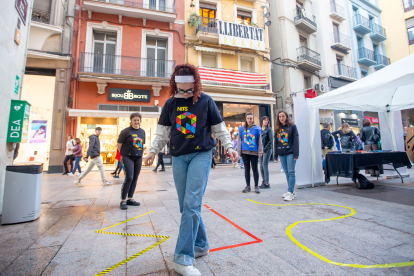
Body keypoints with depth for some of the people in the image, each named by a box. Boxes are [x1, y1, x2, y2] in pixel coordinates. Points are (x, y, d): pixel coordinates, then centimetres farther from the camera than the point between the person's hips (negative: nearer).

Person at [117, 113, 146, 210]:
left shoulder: (142, 131, 10)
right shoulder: (126, 131, -5)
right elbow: (119, 145, -1)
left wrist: (140, 154, 11)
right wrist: (124, 154, 3)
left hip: (138, 158, 5)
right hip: (127, 158, -5)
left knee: (135, 179, 8)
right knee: (129, 178, -12)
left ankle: (130, 199, 21)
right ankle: (123, 201, 2)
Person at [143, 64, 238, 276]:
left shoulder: (206, 101, 2)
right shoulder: (170, 104, 9)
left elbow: (219, 127, 6)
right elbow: (162, 131, 14)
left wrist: (228, 146, -4)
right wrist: (153, 150, 7)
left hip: (201, 155, -3)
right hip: (178, 157, 4)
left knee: (192, 205, -10)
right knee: (186, 206, 8)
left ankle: (183, 258, 1)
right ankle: (201, 245, 27)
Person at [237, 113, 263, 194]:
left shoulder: (257, 129, -1)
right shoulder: (241, 128, 3)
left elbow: (259, 141, 0)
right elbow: (240, 140, 5)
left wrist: (260, 152, -4)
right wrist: (239, 151, 2)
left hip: (254, 152, -2)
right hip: (245, 152, 2)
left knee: (255, 169, 6)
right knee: (247, 169, 10)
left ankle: (256, 186, 17)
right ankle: (248, 186, 21)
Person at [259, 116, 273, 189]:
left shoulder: (269, 129, -2)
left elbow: (270, 141, -7)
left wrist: (265, 150, -13)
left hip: (267, 149, -5)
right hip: (261, 150, 5)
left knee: (265, 165, -8)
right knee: (261, 166, 5)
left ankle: (266, 183, -3)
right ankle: (264, 181, 14)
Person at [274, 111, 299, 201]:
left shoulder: (292, 126, 0)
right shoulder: (277, 128, 13)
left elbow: (296, 140, -5)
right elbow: (276, 141, 15)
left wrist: (295, 154, -12)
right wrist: (276, 153, 11)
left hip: (290, 153, -5)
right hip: (281, 154, 5)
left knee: (291, 172, -5)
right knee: (287, 172, 10)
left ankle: (290, 192, -2)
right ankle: (292, 191, 19)